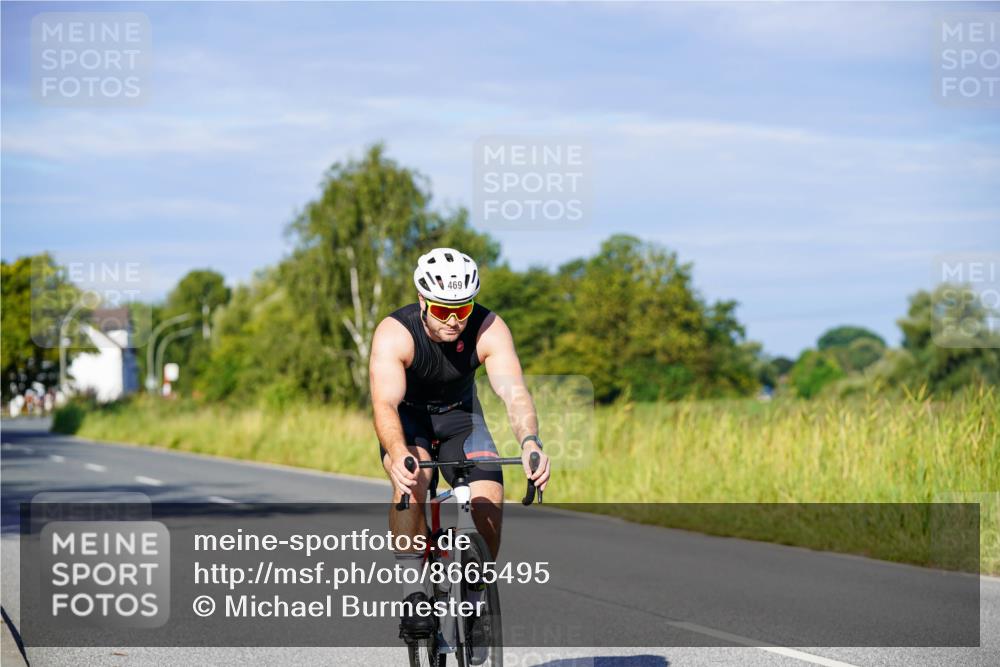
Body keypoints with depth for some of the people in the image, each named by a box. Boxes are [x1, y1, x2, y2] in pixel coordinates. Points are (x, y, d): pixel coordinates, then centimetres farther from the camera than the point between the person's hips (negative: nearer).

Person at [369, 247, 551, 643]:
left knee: (489, 500, -19)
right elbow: (384, 404, -42)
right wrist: (399, 455, -61)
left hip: (459, 416, 2)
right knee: (413, 478, -34)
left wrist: (529, 442, -56)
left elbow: (514, 391, -36)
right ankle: (412, 590, -24)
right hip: (407, 419, -2)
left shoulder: (489, 330, -25)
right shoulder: (394, 333, -30)